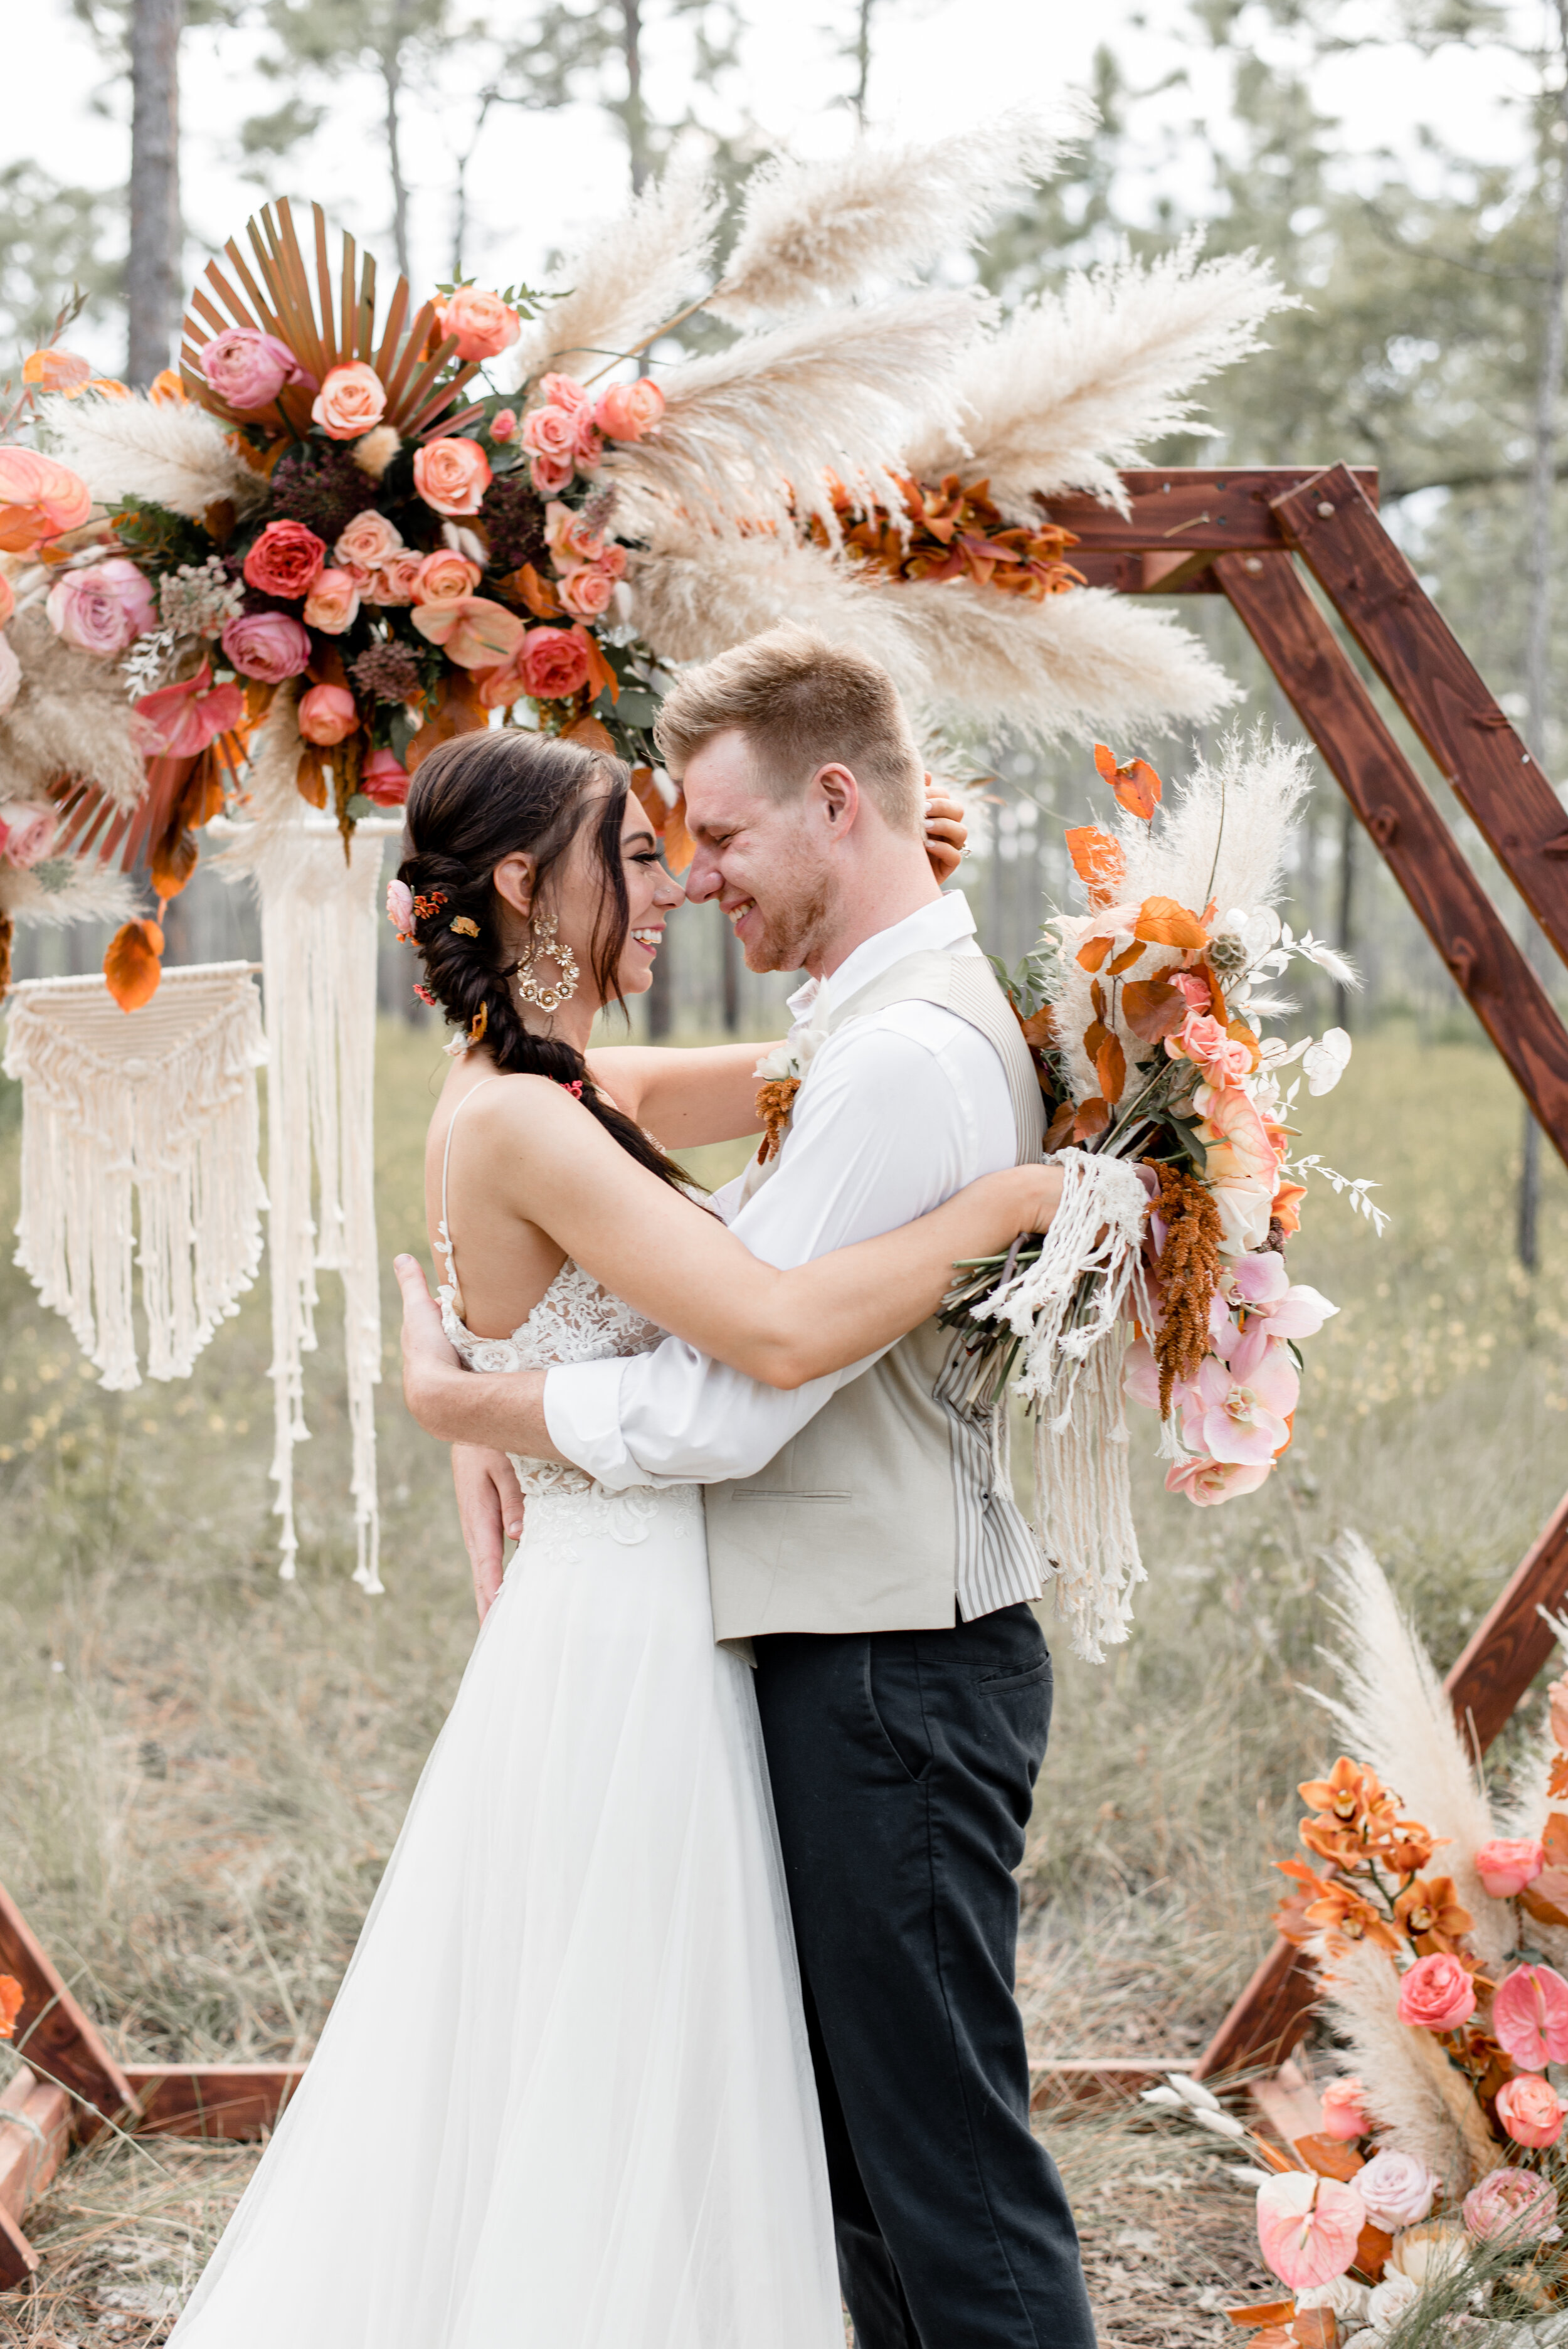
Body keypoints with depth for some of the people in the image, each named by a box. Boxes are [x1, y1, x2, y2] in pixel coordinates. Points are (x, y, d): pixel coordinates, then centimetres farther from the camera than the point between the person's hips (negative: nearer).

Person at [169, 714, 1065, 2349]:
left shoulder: (558, 1092, 8)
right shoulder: (517, 1119, -20)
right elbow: (782, 1331, -31)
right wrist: (1002, 1205, -20)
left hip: (626, 1625, 10)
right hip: (628, 1653, -10)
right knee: (618, 2134, 4)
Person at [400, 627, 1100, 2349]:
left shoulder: (904, 1056, -21)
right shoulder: (878, 1025, 13)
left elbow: (714, 1414, -21)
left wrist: (449, 1398, -6)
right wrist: (506, 1396, 5)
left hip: (889, 1675, -10)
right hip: (860, 1648, 10)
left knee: (943, 2152, -1)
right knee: (857, 2128, 19)